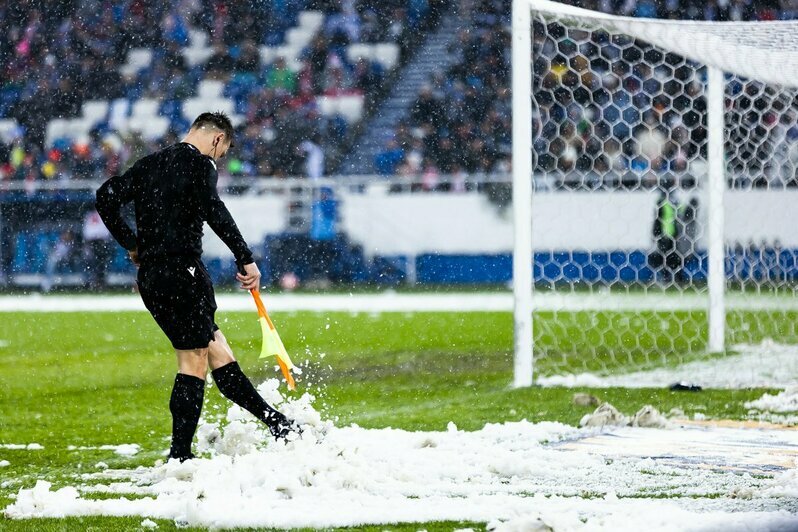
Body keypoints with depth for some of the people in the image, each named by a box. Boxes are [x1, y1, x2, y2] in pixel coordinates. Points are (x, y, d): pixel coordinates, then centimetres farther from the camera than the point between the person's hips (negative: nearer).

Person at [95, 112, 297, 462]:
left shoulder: (149, 165, 18)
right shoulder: (200, 163, -5)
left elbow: (106, 196, 13)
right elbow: (212, 209, -22)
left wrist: (132, 245, 20)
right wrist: (246, 259, -21)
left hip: (150, 278, 8)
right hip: (182, 271, -8)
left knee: (217, 350, 11)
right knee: (194, 363, -4)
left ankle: (275, 421, 15)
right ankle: (179, 455, -7)